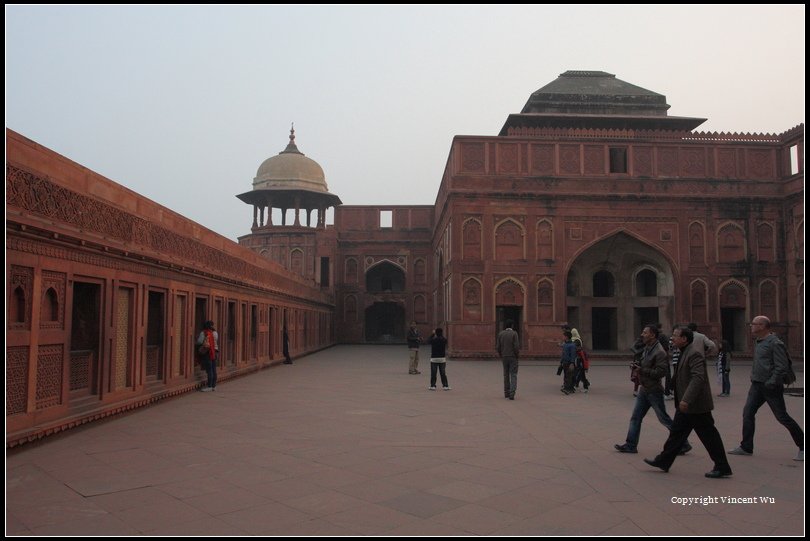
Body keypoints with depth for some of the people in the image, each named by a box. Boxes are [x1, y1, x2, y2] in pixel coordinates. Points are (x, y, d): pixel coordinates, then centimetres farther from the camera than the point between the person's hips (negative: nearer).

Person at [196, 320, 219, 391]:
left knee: (209, 370, -5)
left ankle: (209, 386, -4)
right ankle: (214, 385, 15)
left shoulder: (203, 333, -10)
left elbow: (199, 342, -11)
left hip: (207, 353, -6)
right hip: (215, 353, 6)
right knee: (214, 369, 9)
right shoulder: (215, 333, 7)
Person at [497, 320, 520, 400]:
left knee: (506, 375, 16)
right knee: (513, 376, -2)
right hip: (513, 357, -4)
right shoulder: (514, 333, -11)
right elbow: (516, 347, -17)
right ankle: (512, 394, -15)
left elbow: (498, 347, 0)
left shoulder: (500, 334, 1)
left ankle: (506, 392, 20)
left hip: (504, 357, 4)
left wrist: (501, 356, 13)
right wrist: (517, 355, -1)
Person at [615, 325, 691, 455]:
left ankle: (683, 444, 16)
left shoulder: (659, 352, -19)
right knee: (635, 417, 9)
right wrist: (637, 367, 3)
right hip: (644, 390, 9)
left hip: (654, 391, -9)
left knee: (664, 419, 2)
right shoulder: (646, 348, 8)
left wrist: (642, 370, -22)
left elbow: (661, 372, -25)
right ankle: (631, 445, 15)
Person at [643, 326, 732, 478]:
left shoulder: (694, 353, -21)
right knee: (677, 431, 14)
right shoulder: (686, 352, 11)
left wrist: (686, 400, -33)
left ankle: (722, 468, 12)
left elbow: (698, 378, -29)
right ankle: (664, 461, 22)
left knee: (709, 435, 1)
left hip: (697, 405, -10)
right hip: (687, 405, 11)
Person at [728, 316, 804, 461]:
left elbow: (782, 367, -18)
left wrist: (771, 383, -21)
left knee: (782, 417, 0)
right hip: (757, 385, 9)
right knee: (748, 413, 4)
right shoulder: (759, 342, 13)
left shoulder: (775, 343, -15)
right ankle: (746, 447, 10)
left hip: (770, 387, -8)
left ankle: (802, 447, 16)